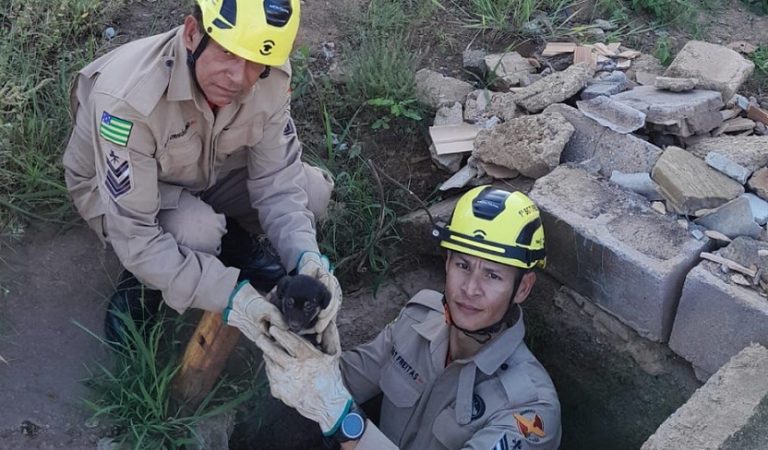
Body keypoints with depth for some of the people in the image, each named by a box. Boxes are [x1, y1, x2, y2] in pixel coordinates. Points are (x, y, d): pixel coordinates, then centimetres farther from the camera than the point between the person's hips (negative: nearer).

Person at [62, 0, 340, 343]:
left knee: (313, 190, -14)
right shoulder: (128, 97, -40)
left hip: (204, 173, 4)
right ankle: (141, 283, -1)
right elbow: (133, 234, -36)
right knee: (197, 233, -35)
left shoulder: (271, 78, -25)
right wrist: (228, 294, -44)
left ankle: (233, 241, 13)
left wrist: (305, 256, -35)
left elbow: (277, 180, -17)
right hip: (114, 190, -4)